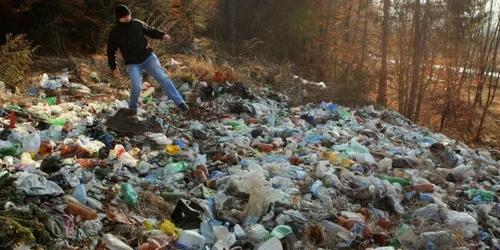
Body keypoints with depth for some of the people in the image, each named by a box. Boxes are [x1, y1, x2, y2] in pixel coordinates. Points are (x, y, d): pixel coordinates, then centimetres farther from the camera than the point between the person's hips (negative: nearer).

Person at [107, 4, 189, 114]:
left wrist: (162, 35, -7)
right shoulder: (115, 33, -5)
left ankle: (179, 102, -7)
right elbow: (111, 52, 4)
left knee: (162, 77, -9)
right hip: (132, 63, -1)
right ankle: (133, 107, 13)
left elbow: (150, 31, 13)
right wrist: (114, 68, 1)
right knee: (137, 86, -17)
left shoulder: (137, 24, -1)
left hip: (148, 57, 2)